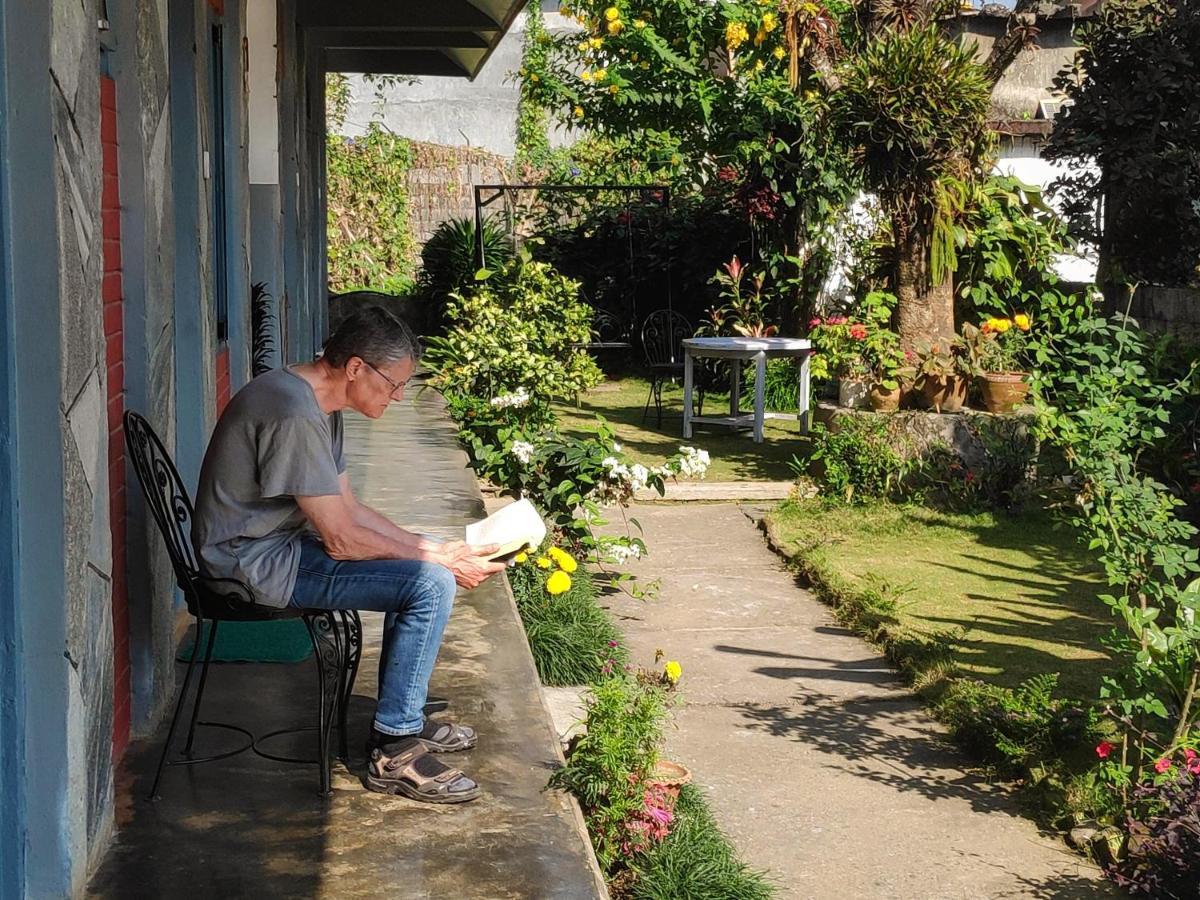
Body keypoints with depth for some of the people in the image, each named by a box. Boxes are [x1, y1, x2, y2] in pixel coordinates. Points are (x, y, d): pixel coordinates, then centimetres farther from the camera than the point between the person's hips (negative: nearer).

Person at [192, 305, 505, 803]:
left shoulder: (318, 402, 7)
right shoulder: (294, 415, -26)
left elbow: (349, 508, 12)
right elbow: (342, 540, -24)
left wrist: (430, 548, 1)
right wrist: (437, 560, -14)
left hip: (282, 541, 11)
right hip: (256, 561, -11)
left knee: (428, 561, 16)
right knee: (431, 583, -19)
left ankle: (403, 718, 21)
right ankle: (394, 753, -9)